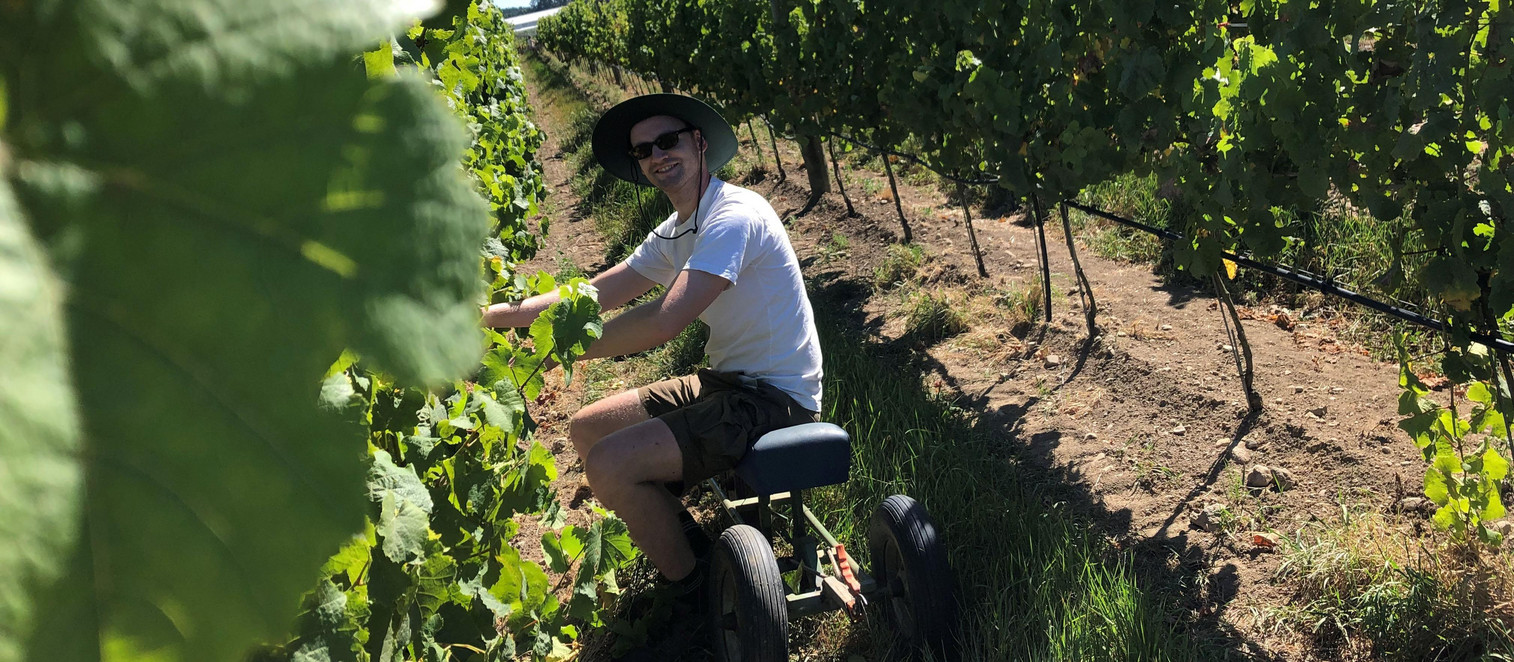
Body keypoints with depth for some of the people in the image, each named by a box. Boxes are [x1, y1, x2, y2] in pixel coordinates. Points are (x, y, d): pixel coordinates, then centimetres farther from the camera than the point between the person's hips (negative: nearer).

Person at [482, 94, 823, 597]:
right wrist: (490, 315, -1)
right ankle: (687, 541, 23)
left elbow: (664, 321, -31)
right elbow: (594, 294, 8)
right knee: (587, 429, 13)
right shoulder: (674, 234, 11)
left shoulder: (734, 217, -21)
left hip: (775, 399, -10)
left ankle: (692, 590, 2)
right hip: (726, 382, 10)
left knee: (608, 465, -21)